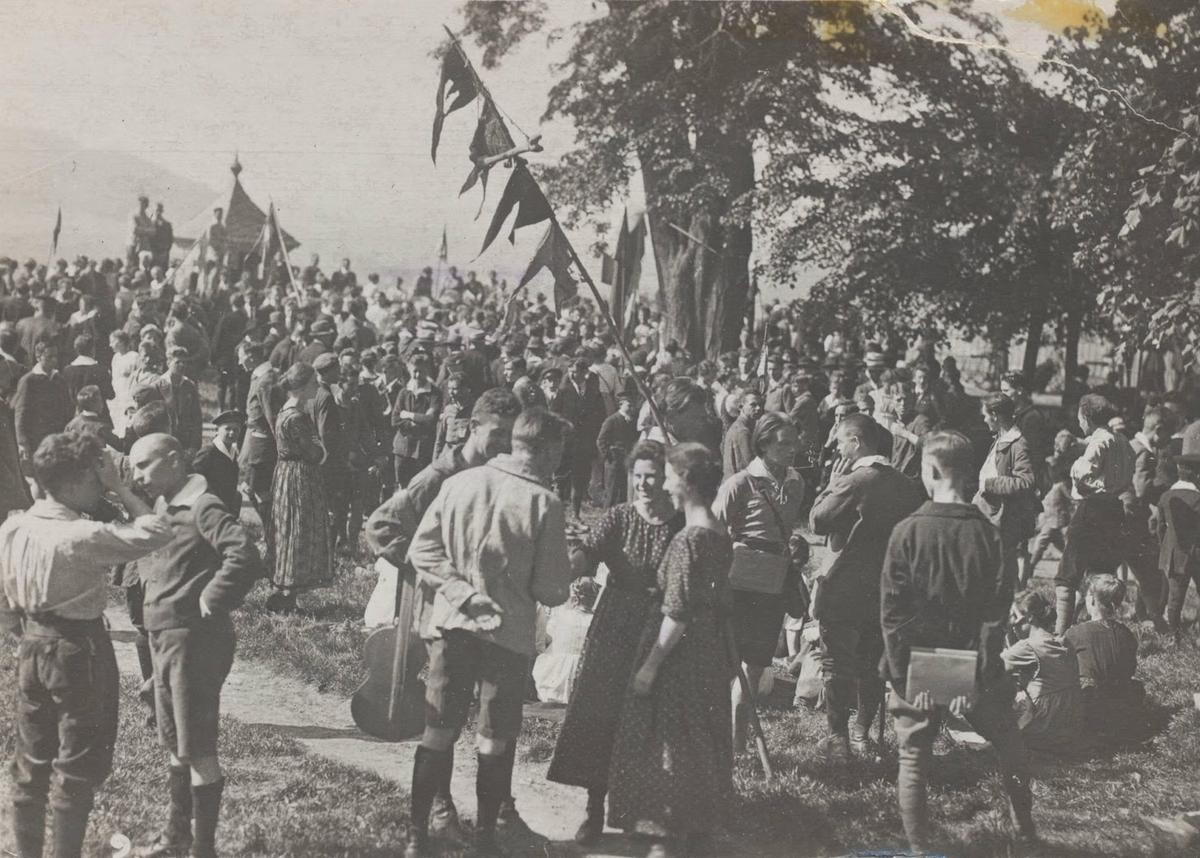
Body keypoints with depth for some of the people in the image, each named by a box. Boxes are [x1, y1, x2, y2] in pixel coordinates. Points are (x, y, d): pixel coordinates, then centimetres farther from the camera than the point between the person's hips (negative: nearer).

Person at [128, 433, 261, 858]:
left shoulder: (202, 507, -16)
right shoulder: (161, 509, 12)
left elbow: (245, 555, -29)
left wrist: (213, 600, -21)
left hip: (194, 638, -10)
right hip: (163, 636, 10)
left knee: (197, 749, -3)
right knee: (174, 742, 20)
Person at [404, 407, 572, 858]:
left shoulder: (458, 483, -1)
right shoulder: (544, 503, -11)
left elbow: (421, 550, -3)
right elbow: (551, 591, -10)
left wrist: (463, 591, -4)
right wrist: (561, 579, 11)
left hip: (452, 623, 3)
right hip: (509, 632, -3)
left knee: (438, 733, 12)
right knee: (494, 743, 10)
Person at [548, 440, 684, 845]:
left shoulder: (683, 524, -3)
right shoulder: (619, 517, -3)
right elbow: (583, 564, -16)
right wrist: (578, 548, -35)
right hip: (614, 633, 0)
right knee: (599, 715, 0)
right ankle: (595, 809, 11)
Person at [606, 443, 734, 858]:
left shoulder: (688, 540, -21)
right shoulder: (720, 534, 5)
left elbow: (677, 614, -22)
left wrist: (650, 665, -17)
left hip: (681, 651, -9)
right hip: (711, 650, 9)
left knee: (669, 740, 3)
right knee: (702, 738, 18)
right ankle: (698, 822, 30)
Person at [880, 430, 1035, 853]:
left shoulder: (907, 532, -10)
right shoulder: (986, 533, -6)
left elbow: (892, 613, -12)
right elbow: (995, 614, -10)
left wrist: (903, 679, -8)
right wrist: (977, 677, -9)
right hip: (973, 669, 1)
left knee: (913, 762, 10)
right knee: (1010, 750, 21)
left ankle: (919, 848, 14)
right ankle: (1026, 831, 31)